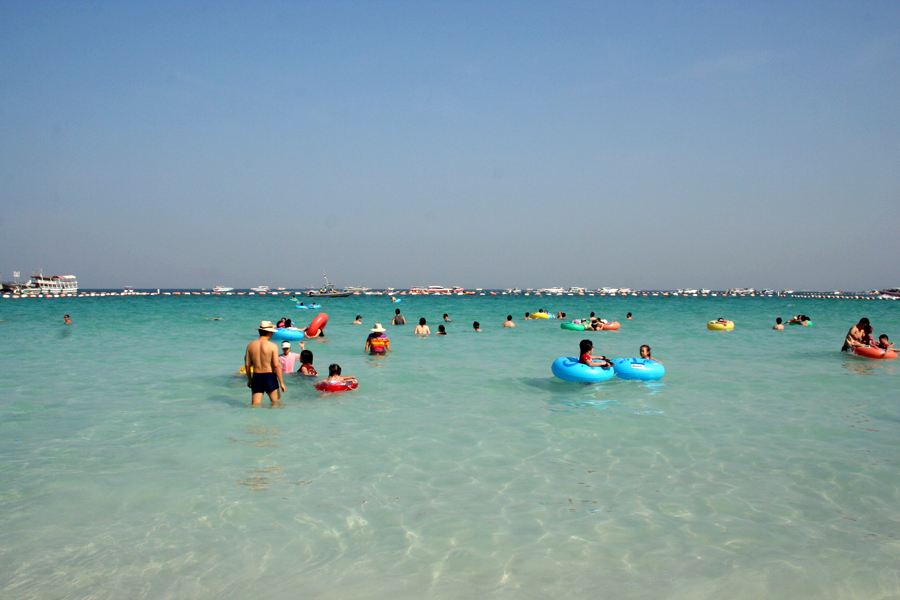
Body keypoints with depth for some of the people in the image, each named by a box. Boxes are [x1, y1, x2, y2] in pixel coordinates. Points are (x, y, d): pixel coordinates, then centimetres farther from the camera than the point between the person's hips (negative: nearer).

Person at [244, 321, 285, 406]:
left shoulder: (250, 345, 2)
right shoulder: (273, 346, -10)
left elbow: (247, 365, 5)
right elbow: (276, 365, -13)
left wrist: (249, 379, 19)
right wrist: (281, 383, -7)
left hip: (256, 377, 3)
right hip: (270, 376, -3)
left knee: (255, 405, 4)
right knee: (276, 403, 12)